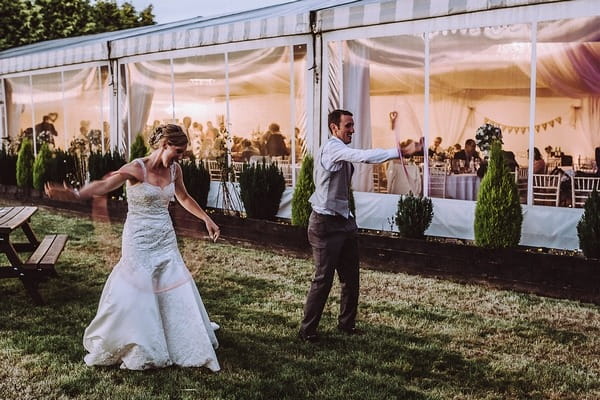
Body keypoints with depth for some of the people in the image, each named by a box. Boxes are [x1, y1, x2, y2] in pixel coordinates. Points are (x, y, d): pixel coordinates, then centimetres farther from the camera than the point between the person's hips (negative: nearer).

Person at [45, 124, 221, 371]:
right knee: (133, 293, -1)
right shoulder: (137, 169, -17)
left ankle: (185, 344, 27)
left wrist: (206, 219, 22)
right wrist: (76, 195, -51)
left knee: (176, 291, 9)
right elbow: (106, 184, -34)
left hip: (166, 240, 6)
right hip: (139, 241, -5)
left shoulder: (174, 169, 2)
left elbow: (183, 198, 20)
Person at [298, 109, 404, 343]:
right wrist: (398, 152, -38)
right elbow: (363, 156, -33)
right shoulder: (332, 148, -18)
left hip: (343, 220, 10)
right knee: (324, 278, -4)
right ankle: (307, 330, 9)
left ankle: (346, 323, 28)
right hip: (326, 223, -9)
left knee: (351, 276, 13)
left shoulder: (341, 152, 15)